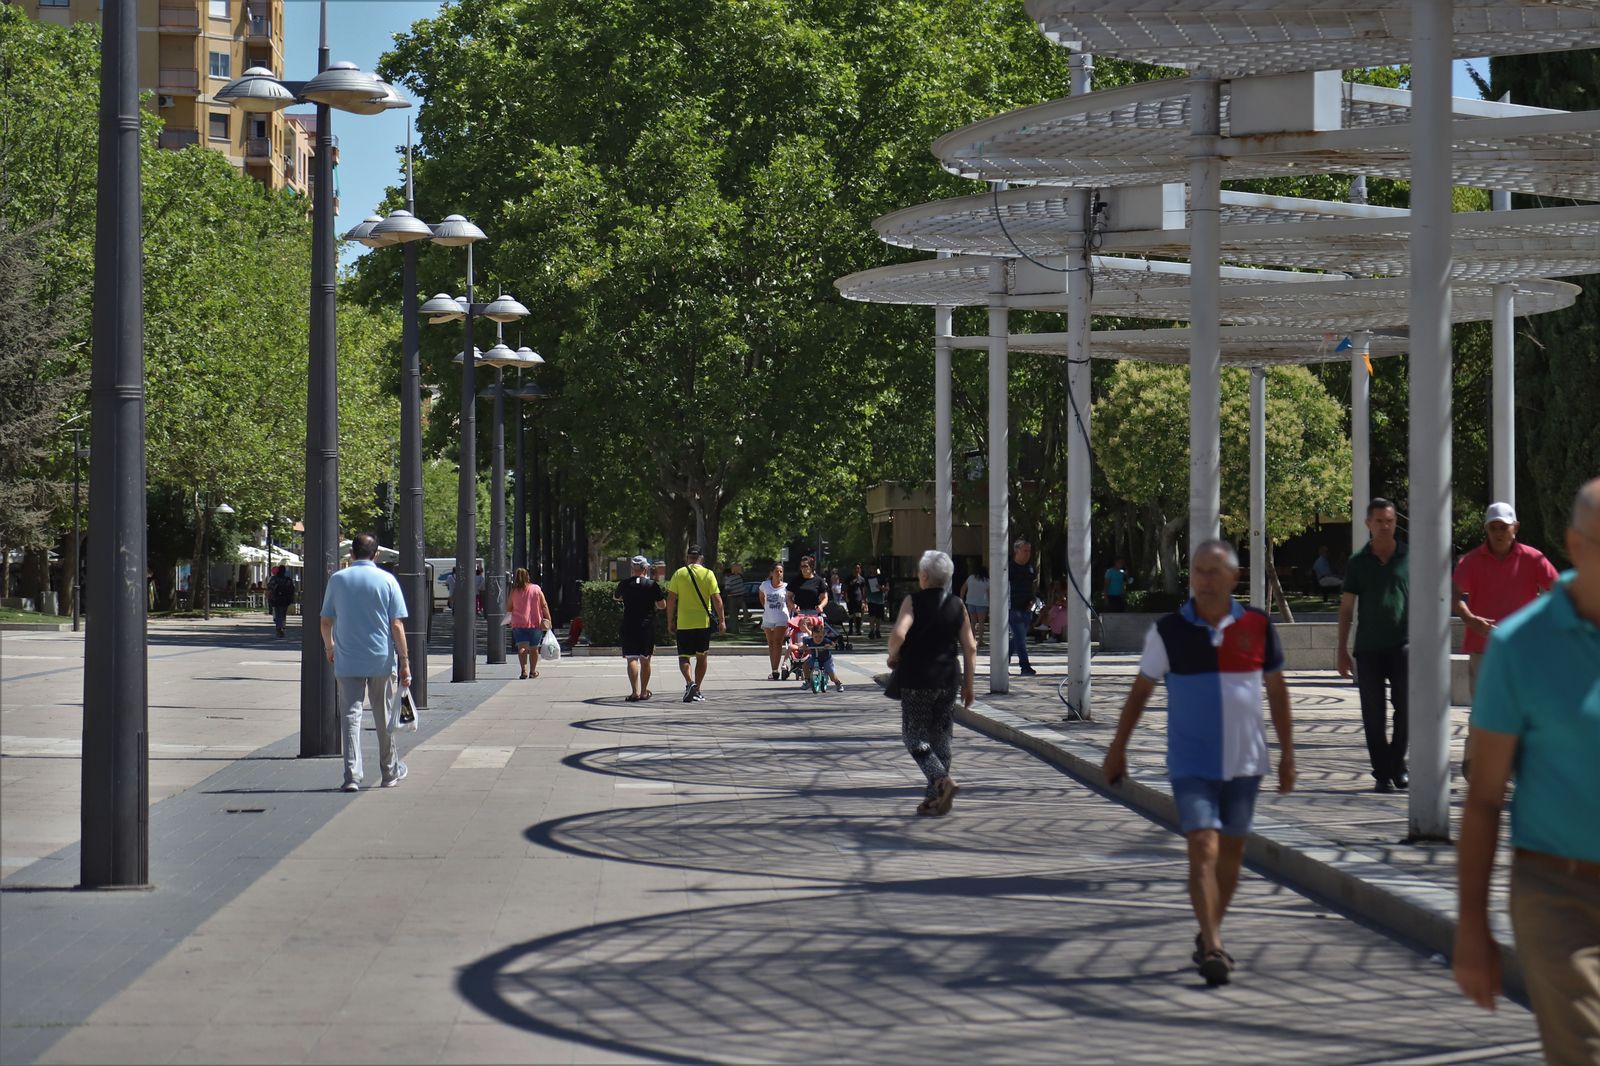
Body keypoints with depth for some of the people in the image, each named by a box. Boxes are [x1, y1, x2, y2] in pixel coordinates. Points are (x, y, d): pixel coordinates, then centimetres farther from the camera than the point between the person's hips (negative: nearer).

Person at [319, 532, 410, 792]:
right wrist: (404, 660, 0)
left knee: (351, 717, 1)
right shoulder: (387, 580, -2)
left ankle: (352, 775, -8)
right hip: (381, 661, 0)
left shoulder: (337, 579, 0)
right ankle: (391, 772, 24)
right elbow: (397, 625, -5)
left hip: (347, 661, 0)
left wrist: (329, 647, 24)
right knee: (384, 717, 12)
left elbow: (326, 621, 5)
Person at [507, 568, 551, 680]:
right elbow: (544, 606, -2)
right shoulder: (537, 589, 0)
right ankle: (533, 671, 27)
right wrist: (548, 619, 3)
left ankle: (524, 670, -26)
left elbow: (508, 609, 4)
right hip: (535, 623, 1)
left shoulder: (514, 592, -2)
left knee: (522, 647, -7)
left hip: (519, 623, -1)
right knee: (534, 648, 15)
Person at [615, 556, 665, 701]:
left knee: (631, 659, -4)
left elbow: (615, 597, 20)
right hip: (647, 627, 0)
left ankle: (635, 692, -17)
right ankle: (644, 692, 17)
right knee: (645, 660, 11)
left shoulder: (624, 584, 0)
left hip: (628, 627, 0)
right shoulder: (652, 585, -5)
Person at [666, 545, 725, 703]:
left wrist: (670, 622, 5)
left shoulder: (679, 574, -2)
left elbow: (671, 599, -3)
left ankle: (689, 682, -20)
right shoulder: (708, 574, -2)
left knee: (683, 657, 5)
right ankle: (697, 691, 14)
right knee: (701, 657, 13)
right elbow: (717, 599, -5)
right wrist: (722, 620, 1)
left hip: (683, 623, -1)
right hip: (704, 622, 1)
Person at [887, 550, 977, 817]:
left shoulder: (913, 601, -9)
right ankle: (934, 797, 13)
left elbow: (898, 634, -24)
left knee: (914, 736, 4)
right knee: (941, 739, 12)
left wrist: (893, 656, -4)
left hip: (916, 681, -4)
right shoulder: (957, 605, 4)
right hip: (948, 681, 5)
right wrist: (968, 685, 10)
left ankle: (943, 780, -17)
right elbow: (970, 648, 3)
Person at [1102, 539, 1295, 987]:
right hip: (1191, 762, -2)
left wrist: (1286, 752, 9)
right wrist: (1118, 747, 7)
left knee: (1231, 852, 10)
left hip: (1244, 760, 2)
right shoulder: (1168, 630, -4)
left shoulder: (1258, 626, -1)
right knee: (1203, 850, -13)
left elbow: (1277, 690, 9)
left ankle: (1210, 936, 27)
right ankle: (1211, 947, -17)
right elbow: (1141, 688, 6)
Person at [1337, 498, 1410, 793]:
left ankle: (1397, 763, 10)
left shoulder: (1409, 557, 6)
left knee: (1406, 705, -9)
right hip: (1368, 648, 1)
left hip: (1402, 644, -1)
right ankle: (1382, 773, 8)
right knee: (1373, 713, 1)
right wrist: (1342, 651, 6)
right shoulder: (1357, 563, 8)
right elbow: (1346, 608, 10)